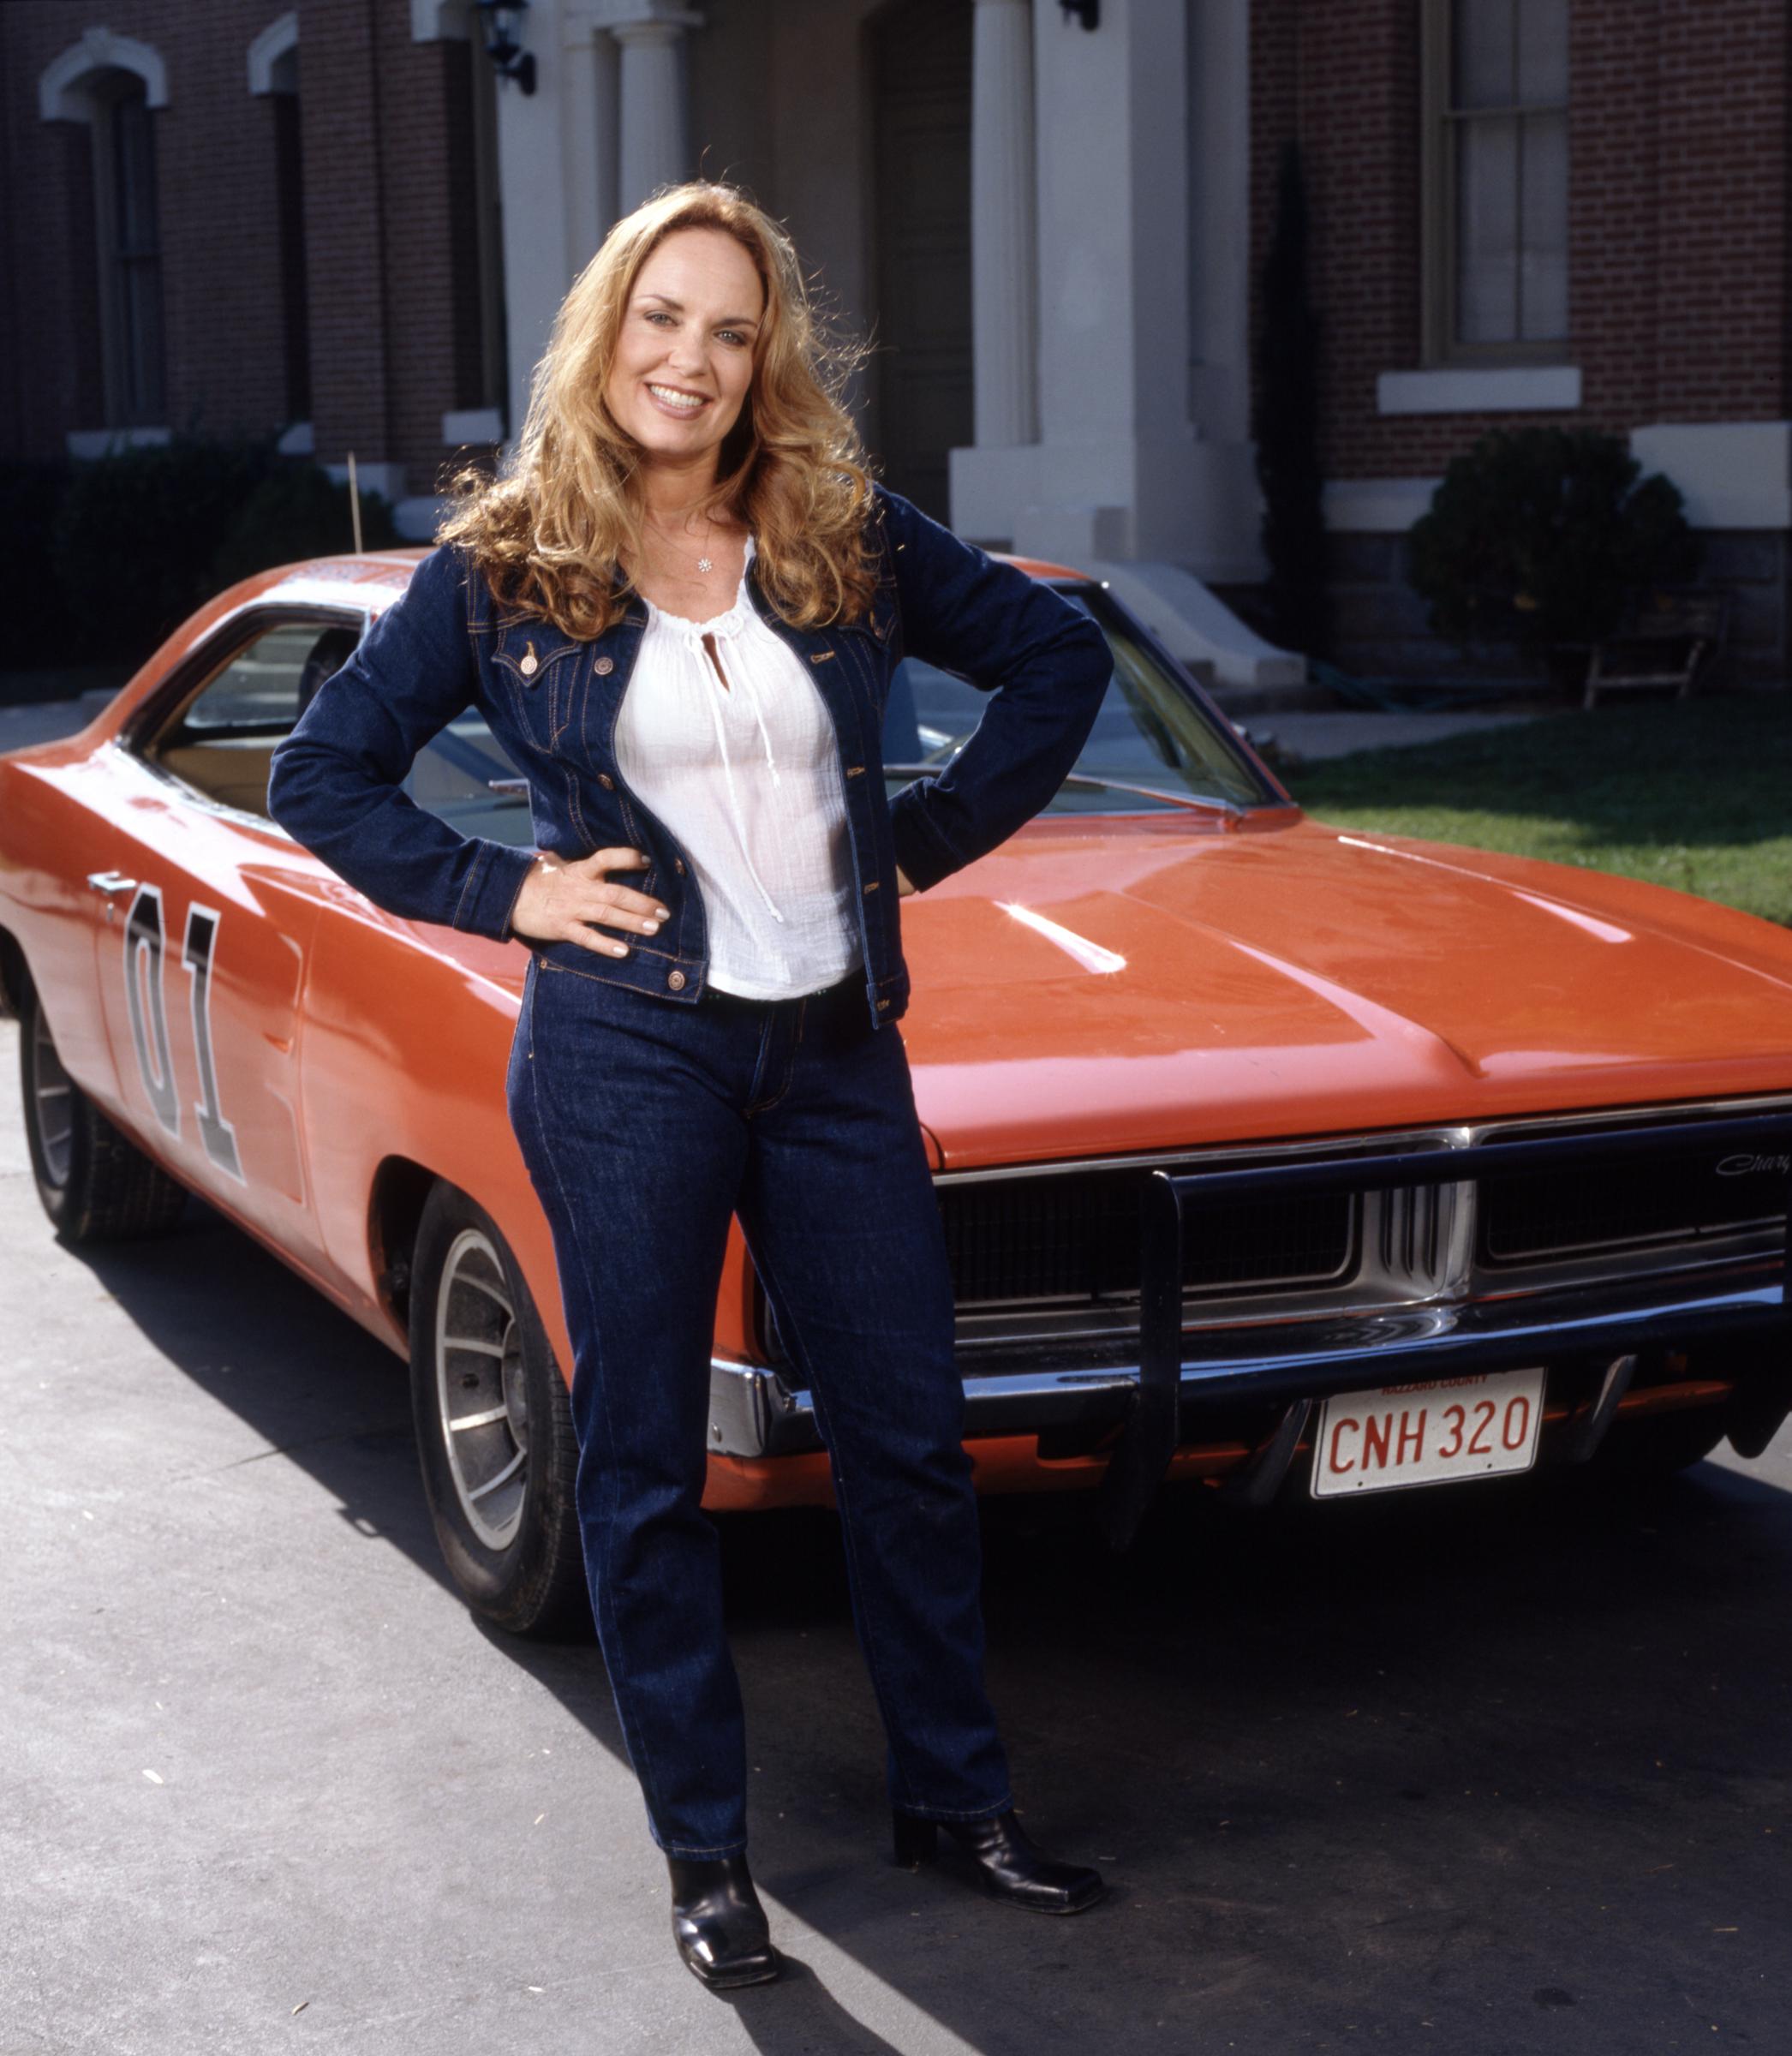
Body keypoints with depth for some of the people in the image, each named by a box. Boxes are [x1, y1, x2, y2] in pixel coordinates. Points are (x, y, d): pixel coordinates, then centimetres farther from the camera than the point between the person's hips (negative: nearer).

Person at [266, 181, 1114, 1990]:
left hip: (837, 1046, 2)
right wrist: (502, 892, -6)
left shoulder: (849, 541, 3)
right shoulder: (498, 569, -2)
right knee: (647, 1463, 6)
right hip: (624, 1057, -2)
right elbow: (320, 779, 3)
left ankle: (955, 1798, 26)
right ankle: (702, 1849, 20)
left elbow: (1060, 655, 12)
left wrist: (934, 835, 5)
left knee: (907, 1437, 9)